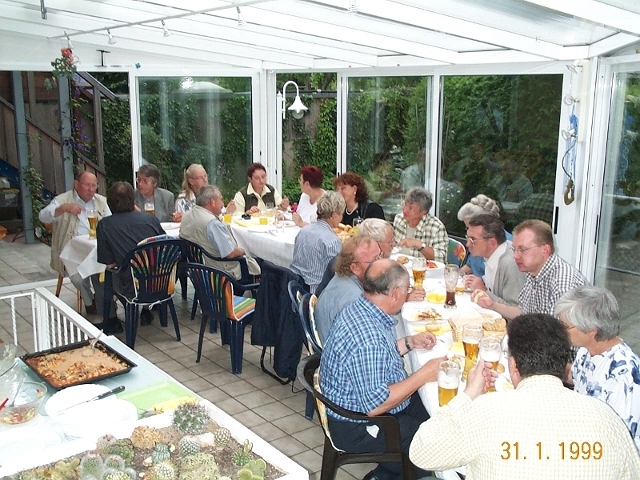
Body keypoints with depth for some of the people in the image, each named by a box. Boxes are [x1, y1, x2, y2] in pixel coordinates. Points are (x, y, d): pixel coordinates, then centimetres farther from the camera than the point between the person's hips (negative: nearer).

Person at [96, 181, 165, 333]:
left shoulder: (104, 225, -7)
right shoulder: (150, 218, -1)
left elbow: (109, 264, -6)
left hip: (132, 289, -3)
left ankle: (111, 321, 30)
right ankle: (146, 312, 41)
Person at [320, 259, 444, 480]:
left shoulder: (359, 310, -2)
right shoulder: (368, 337, -33)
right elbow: (375, 405, -31)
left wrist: (409, 342, 6)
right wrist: (424, 375, -24)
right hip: (357, 428, -10)